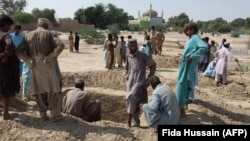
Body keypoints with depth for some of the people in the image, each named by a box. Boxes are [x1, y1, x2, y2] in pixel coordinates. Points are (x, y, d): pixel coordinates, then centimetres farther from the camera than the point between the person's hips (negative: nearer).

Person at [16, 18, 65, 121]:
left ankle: (43, 114, 17)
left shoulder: (28, 35, 9)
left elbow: (18, 51, 3)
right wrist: (51, 56, -16)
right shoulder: (48, 34, -3)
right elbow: (61, 45, -18)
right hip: (49, 65, -4)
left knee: (39, 90, 14)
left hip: (36, 67, 4)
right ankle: (55, 114, 9)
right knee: (53, 89, 6)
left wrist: (29, 60, -5)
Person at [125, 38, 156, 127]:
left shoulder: (142, 55, -6)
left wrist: (149, 77, 0)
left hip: (140, 82, -6)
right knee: (135, 103, 9)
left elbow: (153, 65, 2)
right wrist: (127, 75, 9)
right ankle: (136, 122, 19)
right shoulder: (128, 57, 10)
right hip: (130, 83, 6)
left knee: (131, 98, -23)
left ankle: (129, 120, -14)